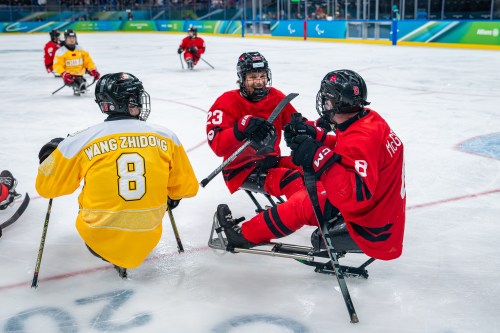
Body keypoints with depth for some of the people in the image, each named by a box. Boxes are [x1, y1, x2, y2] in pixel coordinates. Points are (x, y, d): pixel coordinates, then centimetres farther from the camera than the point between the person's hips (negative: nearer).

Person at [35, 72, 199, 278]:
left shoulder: (82, 141, -10)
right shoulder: (165, 137, -6)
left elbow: (47, 186, 3)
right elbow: (187, 187, 4)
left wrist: (50, 155, 23)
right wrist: (172, 197, 28)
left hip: (100, 238, -1)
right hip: (148, 237, 2)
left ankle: (108, 254, 18)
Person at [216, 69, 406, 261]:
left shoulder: (361, 139, -29)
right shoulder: (369, 119, 0)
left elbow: (357, 196, -37)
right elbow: (343, 150, 15)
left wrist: (320, 159, -39)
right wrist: (313, 137, 2)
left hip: (373, 231, -9)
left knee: (303, 204, -2)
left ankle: (245, 235, 15)